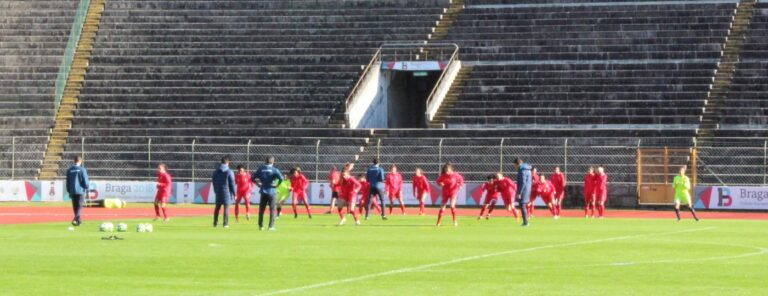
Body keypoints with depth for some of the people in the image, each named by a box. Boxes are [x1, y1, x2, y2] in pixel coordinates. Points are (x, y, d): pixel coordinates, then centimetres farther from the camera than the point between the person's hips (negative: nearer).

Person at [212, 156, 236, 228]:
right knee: (226, 208, -2)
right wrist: (234, 193, 0)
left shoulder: (216, 172, 6)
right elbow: (232, 184, -8)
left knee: (217, 207, 14)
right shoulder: (229, 172, -9)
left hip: (218, 192, 5)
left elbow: (213, 182, 12)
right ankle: (226, 224, -5)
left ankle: (215, 222, 17)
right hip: (227, 192, -5)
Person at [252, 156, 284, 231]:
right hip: (272, 191, -3)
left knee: (261, 209, 11)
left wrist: (258, 184, 9)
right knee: (272, 209, 3)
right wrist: (277, 185, -9)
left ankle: (260, 225, 13)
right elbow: (281, 178, -22)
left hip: (263, 191, 3)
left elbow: (253, 178, 2)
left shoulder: (261, 169, 3)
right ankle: (271, 226, -1)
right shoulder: (274, 170, -8)